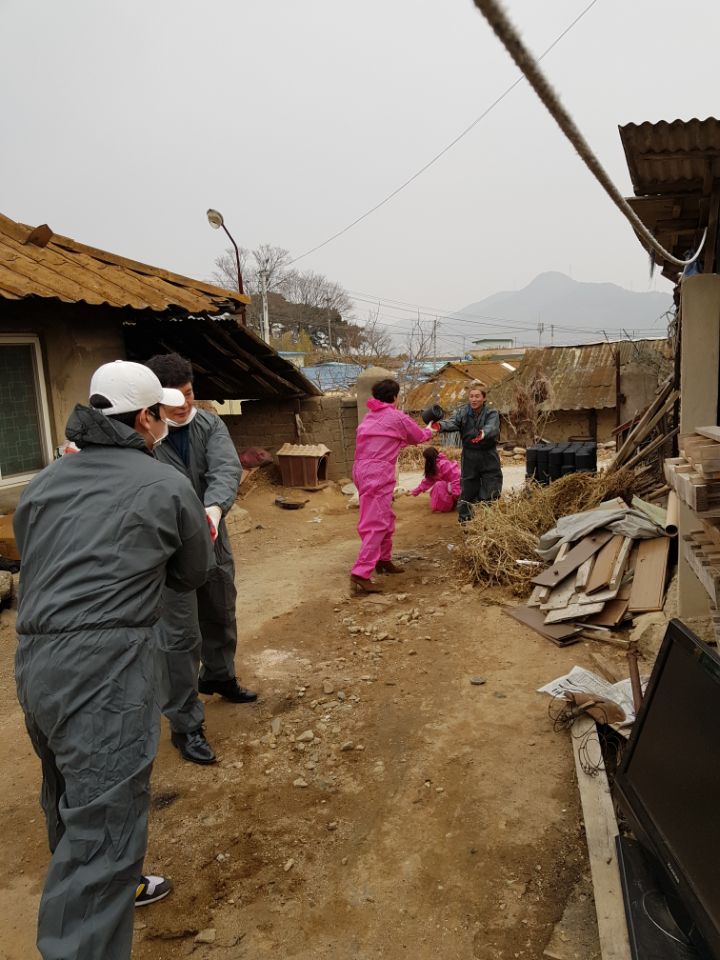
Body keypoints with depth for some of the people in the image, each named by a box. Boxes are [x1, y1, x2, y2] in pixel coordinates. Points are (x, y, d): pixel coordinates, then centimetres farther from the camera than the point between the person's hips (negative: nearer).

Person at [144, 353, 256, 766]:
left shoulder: (209, 424, -5)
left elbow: (228, 469, -21)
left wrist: (214, 507, -40)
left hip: (213, 538, 5)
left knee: (221, 617, 23)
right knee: (180, 635, -1)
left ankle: (219, 676, 49)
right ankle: (185, 725, 14)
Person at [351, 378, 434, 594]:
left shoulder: (370, 416, 18)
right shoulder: (397, 417, -2)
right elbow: (419, 436, 13)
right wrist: (429, 432, 34)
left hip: (363, 470, 9)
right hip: (377, 474, -9)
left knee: (387, 519, 22)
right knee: (376, 524, -11)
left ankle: (383, 560, 34)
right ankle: (360, 575, -18)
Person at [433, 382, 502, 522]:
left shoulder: (491, 413, -9)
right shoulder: (462, 412, -3)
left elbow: (492, 427, -30)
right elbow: (452, 423, -23)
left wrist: (483, 433, -54)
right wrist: (441, 425, -46)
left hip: (488, 458, -1)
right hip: (469, 458, 2)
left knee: (491, 492, 0)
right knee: (467, 490, 6)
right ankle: (464, 520, 20)